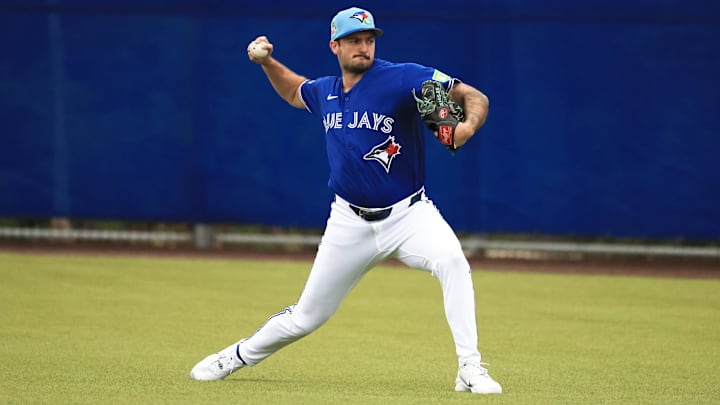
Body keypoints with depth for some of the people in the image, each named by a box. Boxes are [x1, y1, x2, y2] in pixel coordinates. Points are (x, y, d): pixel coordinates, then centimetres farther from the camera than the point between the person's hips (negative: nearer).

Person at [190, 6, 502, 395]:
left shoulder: (401, 78, -14)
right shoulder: (325, 92, 5)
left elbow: (474, 97, -22)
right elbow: (294, 91, 30)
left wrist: (468, 125, -43)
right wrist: (267, 63, 13)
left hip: (407, 214, -4)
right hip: (350, 223, 4)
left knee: (451, 260, -34)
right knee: (305, 317, 10)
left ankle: (470, 369, -30)